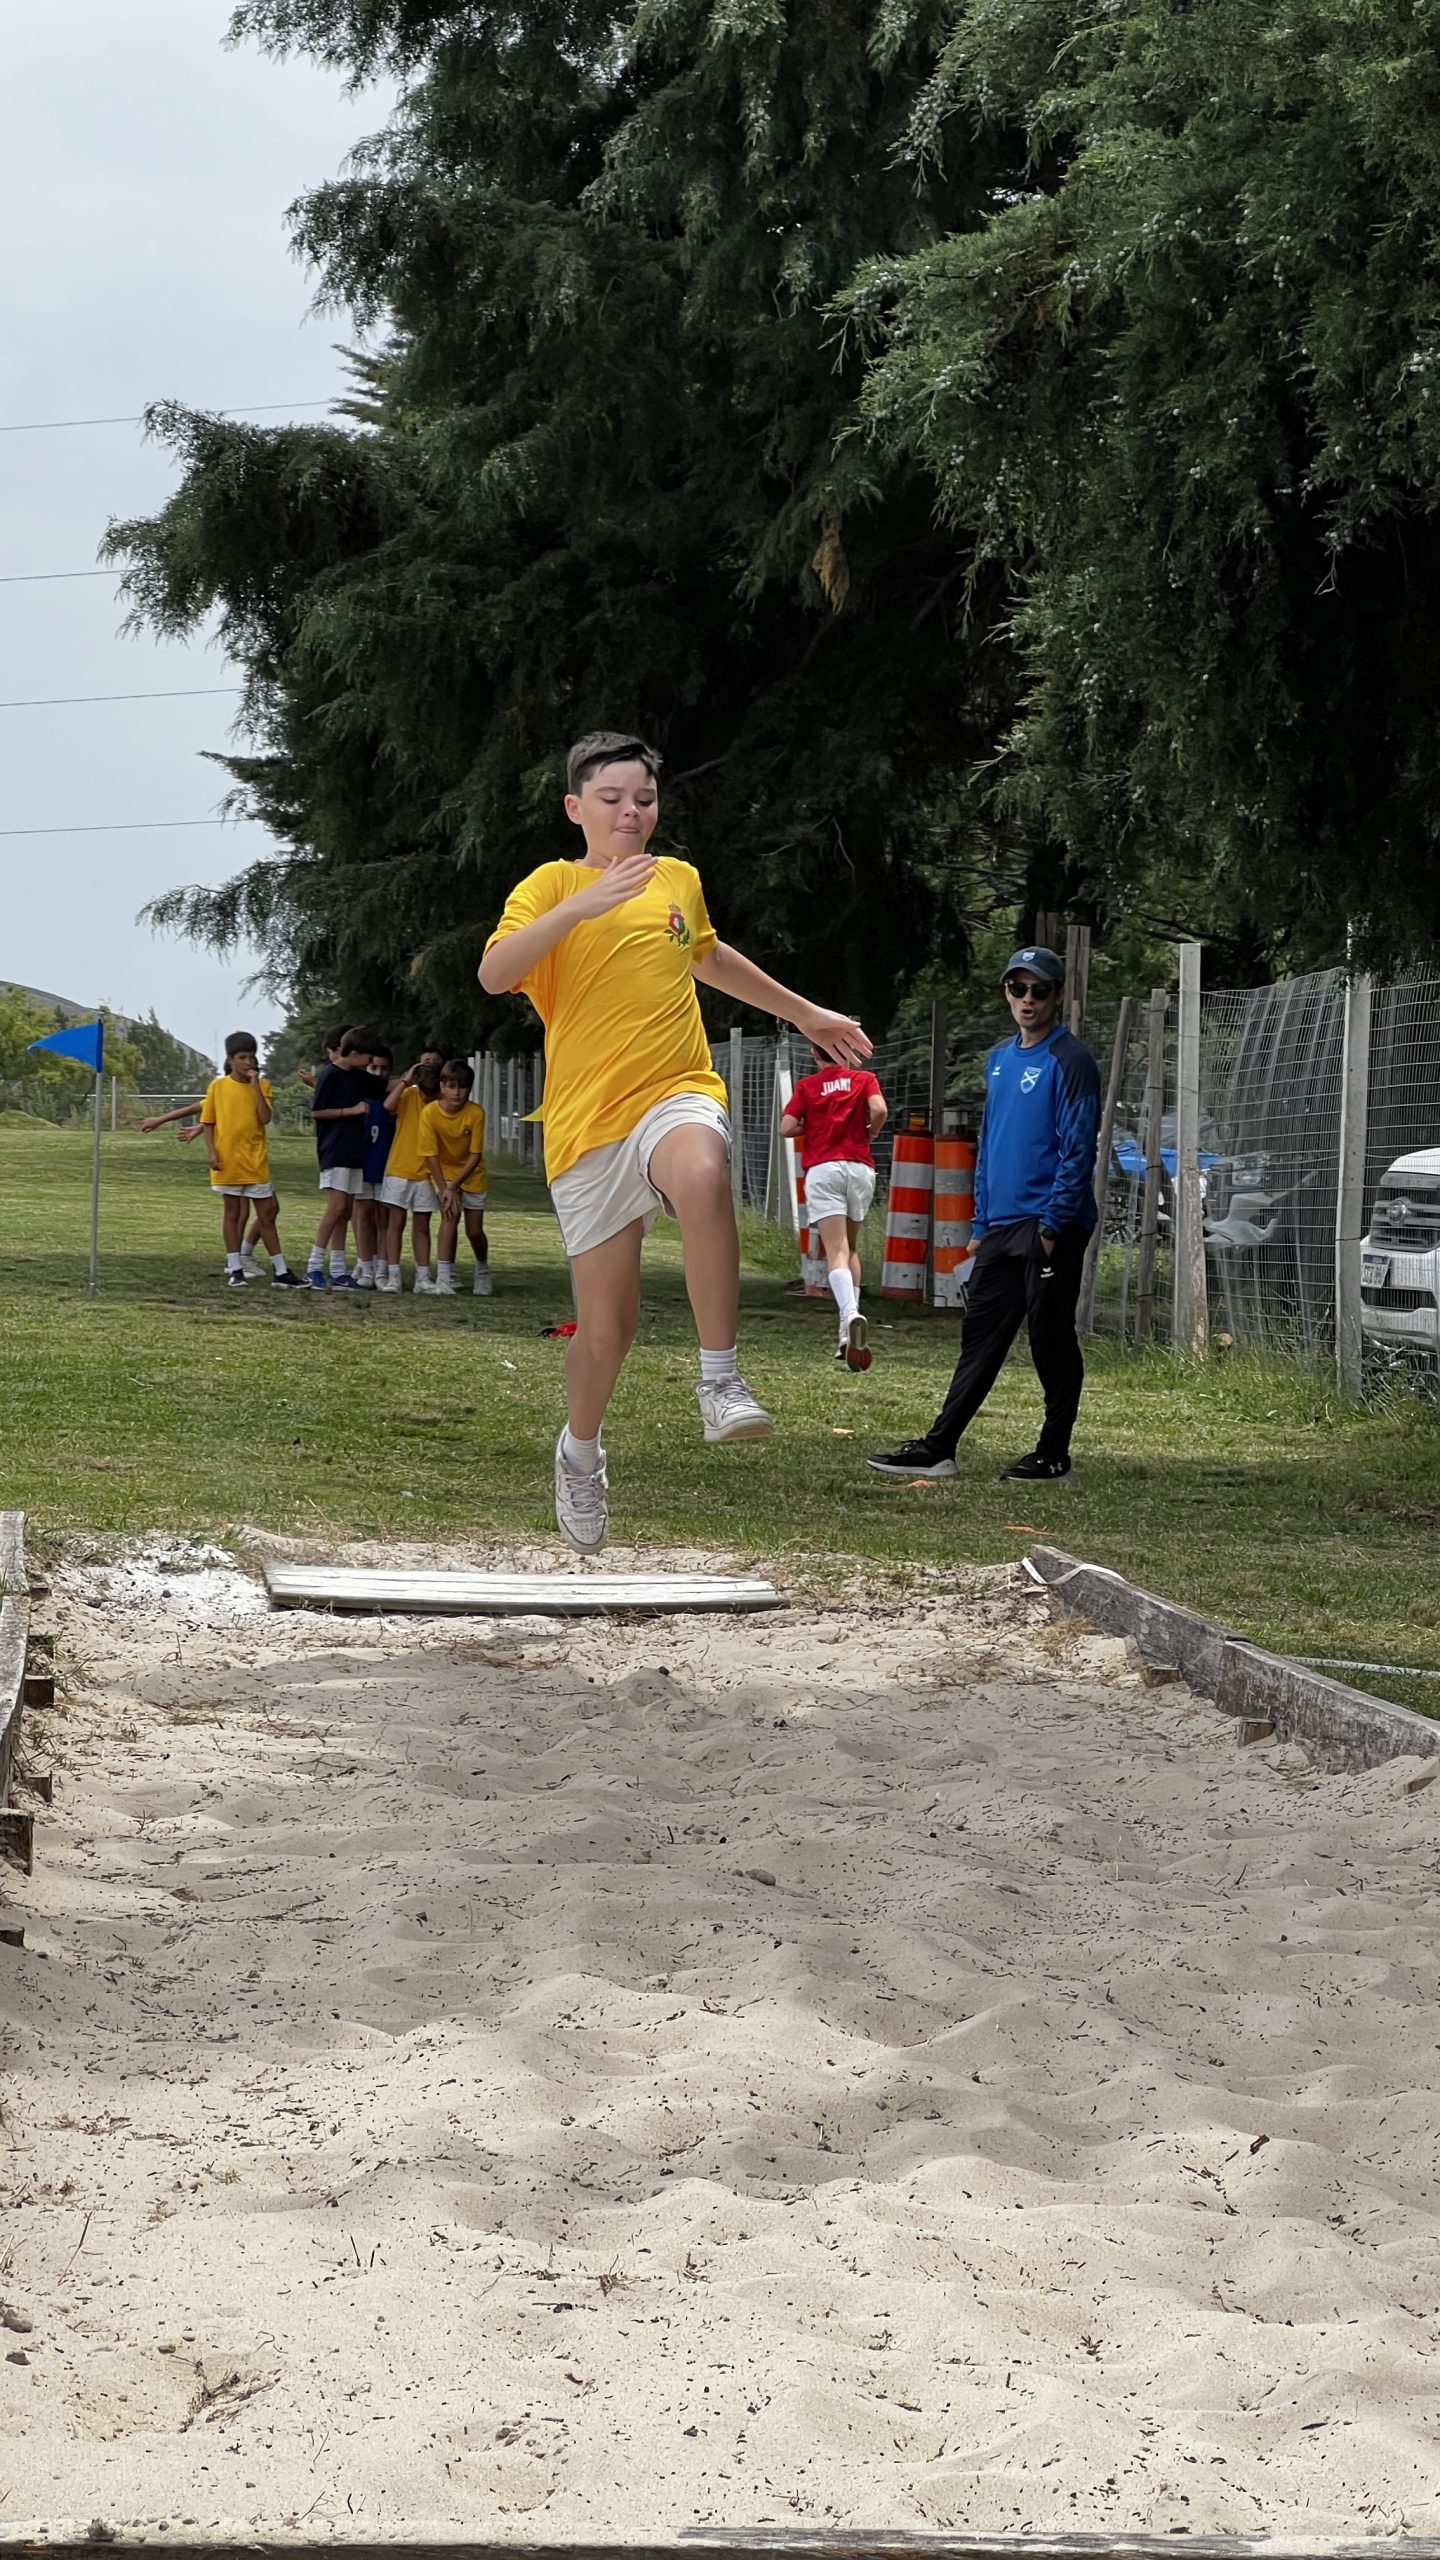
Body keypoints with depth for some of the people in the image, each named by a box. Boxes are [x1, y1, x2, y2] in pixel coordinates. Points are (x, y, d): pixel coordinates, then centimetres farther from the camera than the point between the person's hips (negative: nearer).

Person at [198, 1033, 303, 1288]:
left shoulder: (261, 1085, 3)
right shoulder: (218, 1086, 0)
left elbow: (265, 1118, -11)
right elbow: (208, 1123, 3)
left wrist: (255, 1085, -14)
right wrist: (211, 1152, -9)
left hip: (256, 1162, 1)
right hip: (228, 1160, -1)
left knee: (267, 1214, 4)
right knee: (232, 1212, 6)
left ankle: (280, 1271, 8)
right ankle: (234, 1270, 11)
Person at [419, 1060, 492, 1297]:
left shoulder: (475, 1113, -21)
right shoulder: (430, 1112, -22)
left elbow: (475, 1156, -18)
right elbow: (431, 1155, -19)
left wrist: (454, 1186, -24)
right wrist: (444, 1189, -25)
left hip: (471, 1173, 1)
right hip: (443, 1171, -1)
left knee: (474, 1230, 3)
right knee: (451, 1214, -25)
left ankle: (483, 1271, 34)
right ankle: (444, 1277, -25)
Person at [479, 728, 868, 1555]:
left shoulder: (680, 880, 13)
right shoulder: (553, 886, -1)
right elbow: (494, 974, -20)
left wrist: (805, 1013, 43)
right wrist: (583, 904, -30)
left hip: (678, 1093, 2)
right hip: (588, 1120, -2)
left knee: (703, 1175, -37)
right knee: (607, 1323, 2)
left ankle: (720, 1379, -32)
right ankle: (582, 1449, 34)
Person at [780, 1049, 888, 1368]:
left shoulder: (807, 1085, 11)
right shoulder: (865, 1079, 11)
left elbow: (787, 1128, 0)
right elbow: (879, 1110, -7)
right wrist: (869, 1135, 12)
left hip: (822, 1168, -2)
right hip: (860, 1167, 2)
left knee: (836, 1251, -13)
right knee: (851, 1250, 18)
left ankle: (850, 1315, -38)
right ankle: (849, 1334, 12)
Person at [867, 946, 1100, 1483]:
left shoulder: (1069, 1061, -8)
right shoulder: (1000, 1061, 16)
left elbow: (1077, 1150, -14)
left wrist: (1052, 1224, -17)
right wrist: (981, 1228, 18)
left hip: (1050, 1227, -8)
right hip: (1001, 1227, 8)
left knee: (1051, 1340, 0)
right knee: (980, 1338, 8)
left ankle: (1053, 1455, 7)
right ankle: (939, 1448, 8)